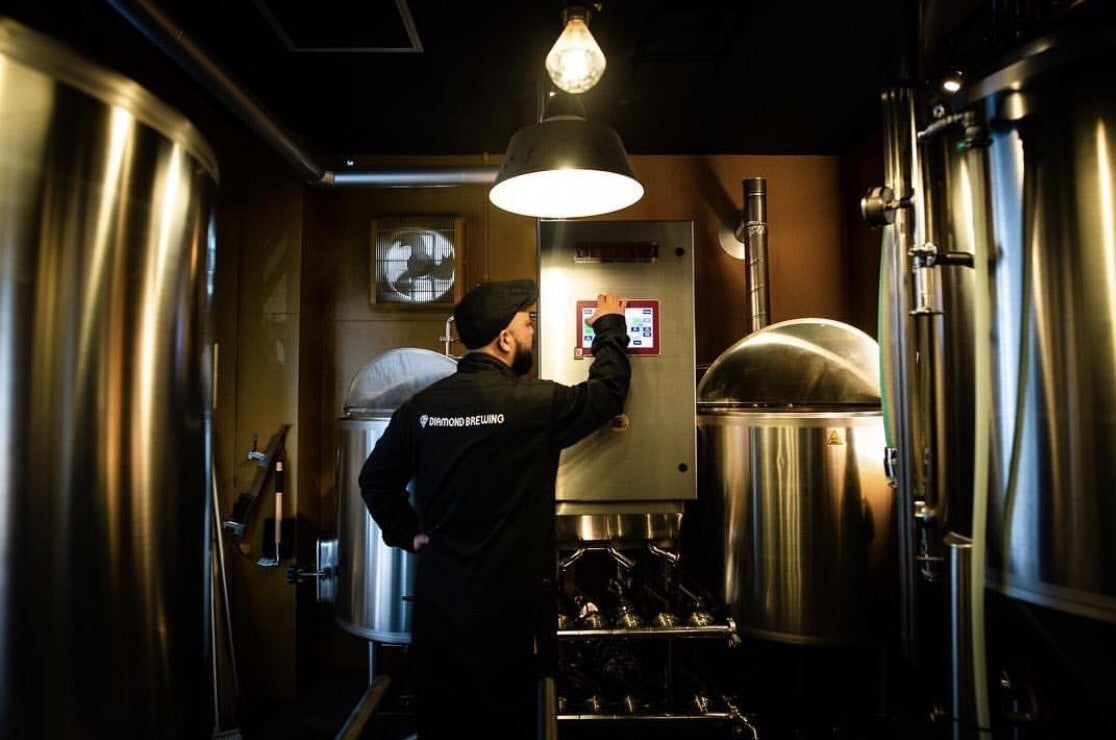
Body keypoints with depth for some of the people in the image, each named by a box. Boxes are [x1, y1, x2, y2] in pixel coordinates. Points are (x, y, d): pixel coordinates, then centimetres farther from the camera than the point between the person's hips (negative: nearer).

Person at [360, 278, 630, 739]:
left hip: (435, 599, 5)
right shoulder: (533, 402, -17)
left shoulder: (423, 403, -2)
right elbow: (607, 391, -2)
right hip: (503, 607, -5)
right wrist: (611, 327, 12)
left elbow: (375, 478, 6)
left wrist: (408, 533, 11)